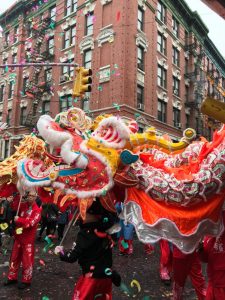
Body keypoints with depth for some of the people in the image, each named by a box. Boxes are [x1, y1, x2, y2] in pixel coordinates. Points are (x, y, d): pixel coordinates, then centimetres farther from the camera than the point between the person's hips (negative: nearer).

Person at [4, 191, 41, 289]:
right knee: (14, 257, 18)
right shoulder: (23, 206, 3)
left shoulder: (37, 210, -14)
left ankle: (26, 281, 20)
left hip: (28, 239, -6)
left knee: (27, 260, 4)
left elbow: (31, 222, -25)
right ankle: (12, 277, 35)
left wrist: (18, 220, -20)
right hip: (18, 237, 6)